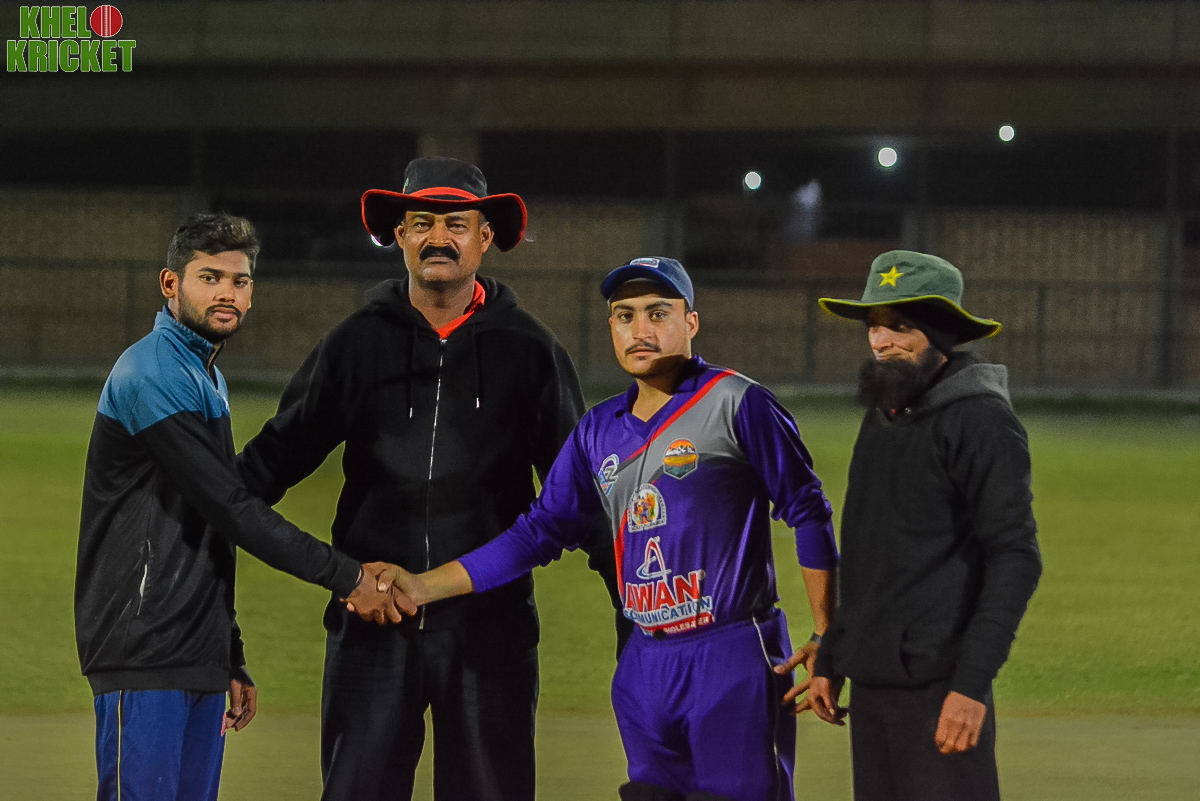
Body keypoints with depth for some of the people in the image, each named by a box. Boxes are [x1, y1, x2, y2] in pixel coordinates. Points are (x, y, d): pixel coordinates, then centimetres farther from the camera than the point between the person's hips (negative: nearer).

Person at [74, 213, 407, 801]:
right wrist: (345, 577, -14)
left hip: (197, 653, 9)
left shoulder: (207, 379, 21)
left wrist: (231, 661, 20)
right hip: (145, 651, -9)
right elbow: (231, 508, -16)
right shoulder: (153, 373, -11)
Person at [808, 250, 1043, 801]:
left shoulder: (980, 419, -10)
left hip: (938, 688, -8)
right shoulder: (881, 414, 16)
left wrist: (972, 683, -21)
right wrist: (830, 659, 20)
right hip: (871, 684, 8)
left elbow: (1016, 559, -15)